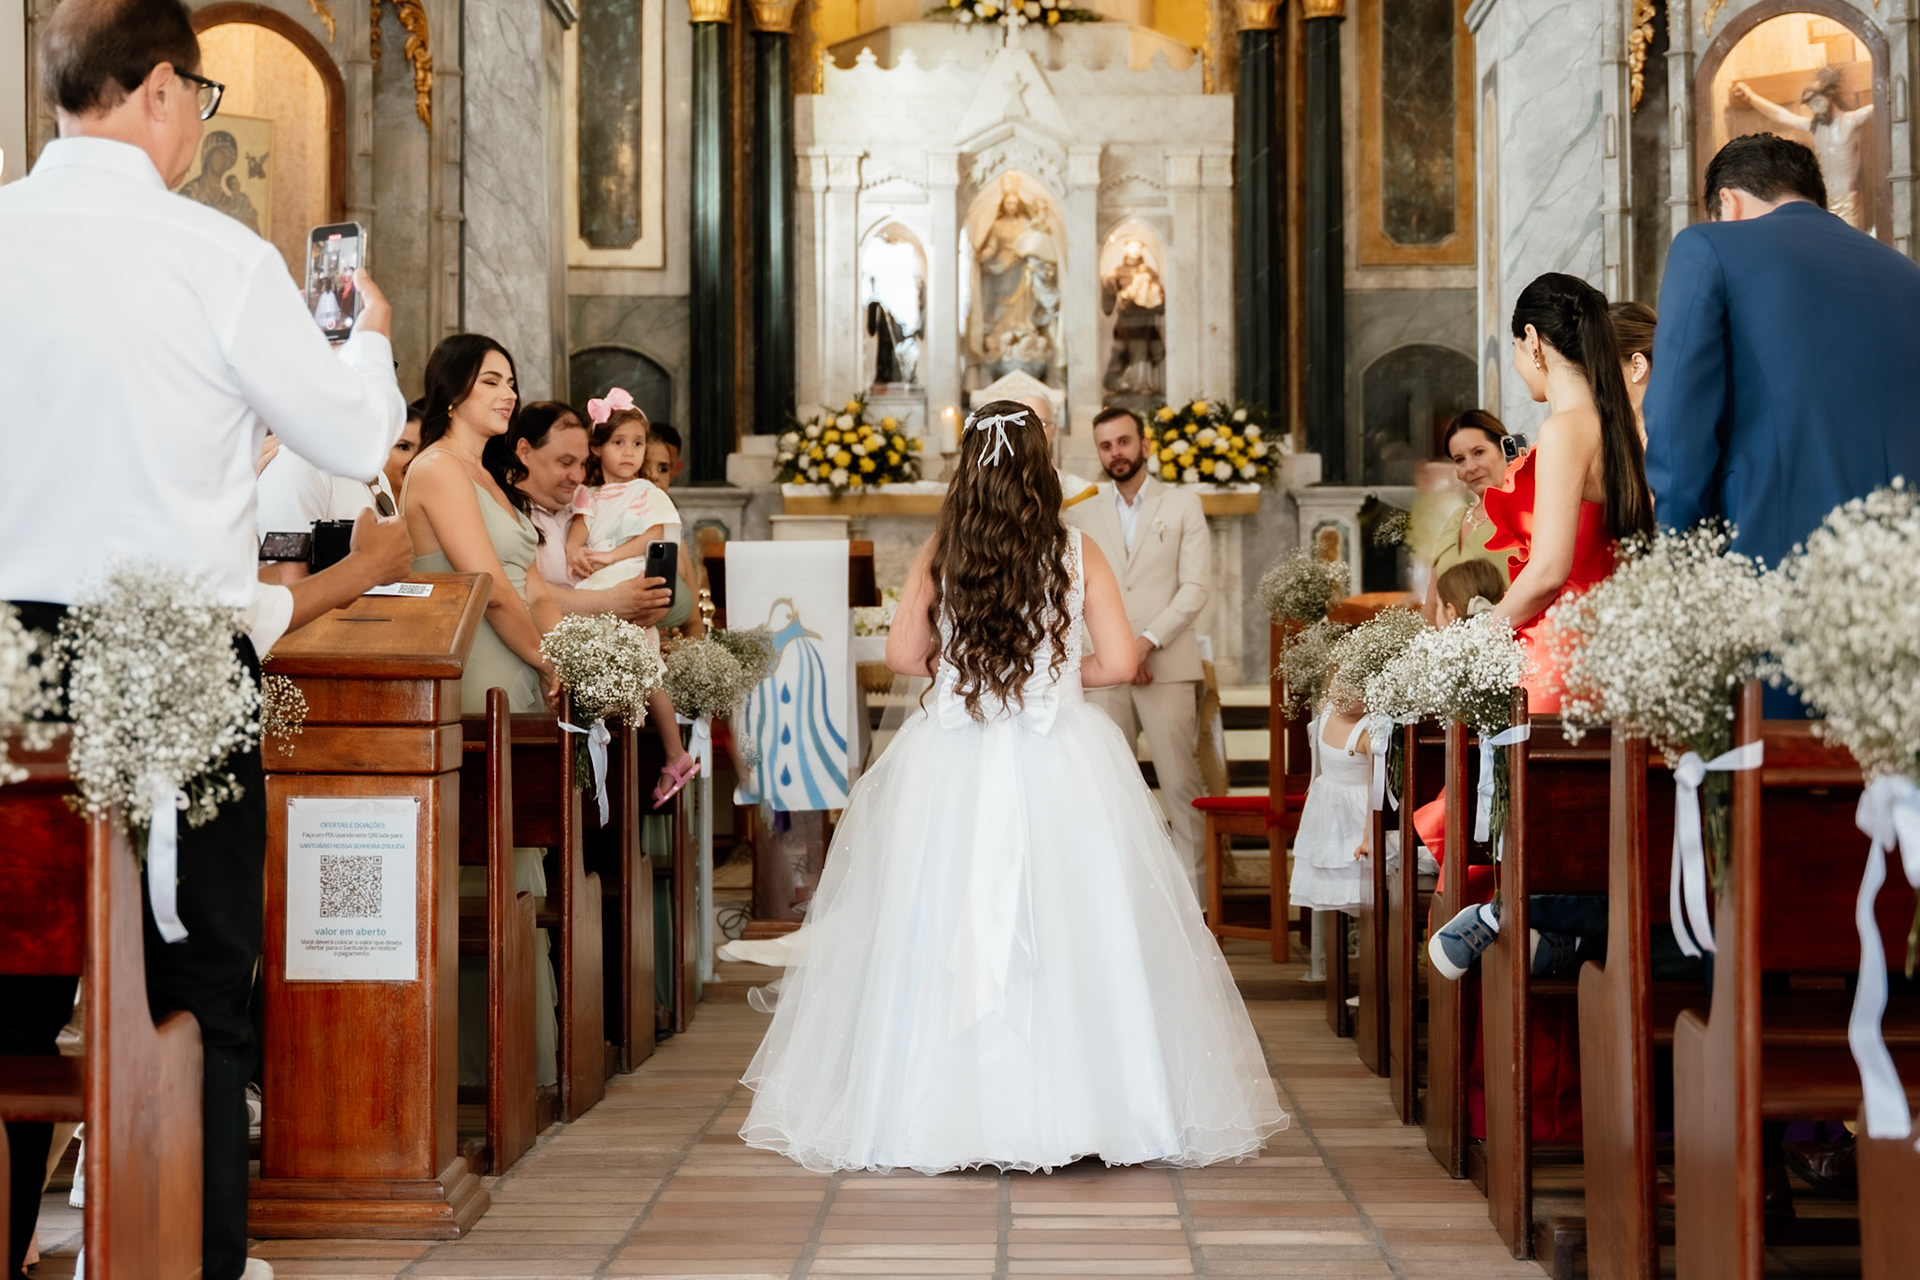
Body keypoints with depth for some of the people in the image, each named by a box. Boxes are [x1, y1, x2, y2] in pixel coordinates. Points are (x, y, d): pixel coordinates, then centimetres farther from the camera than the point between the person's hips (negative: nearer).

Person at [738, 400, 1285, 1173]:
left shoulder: (941, 551, 0)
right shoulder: (1077, 551, -3)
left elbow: (903, 654, 1)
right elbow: (1119, 662, -5)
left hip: (951, 769, 1)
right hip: (1060, 768, -1)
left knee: (943, 932, 7)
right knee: (1068, 929, 6)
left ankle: (943, 1106, 10)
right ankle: (1076, 1100, 8)